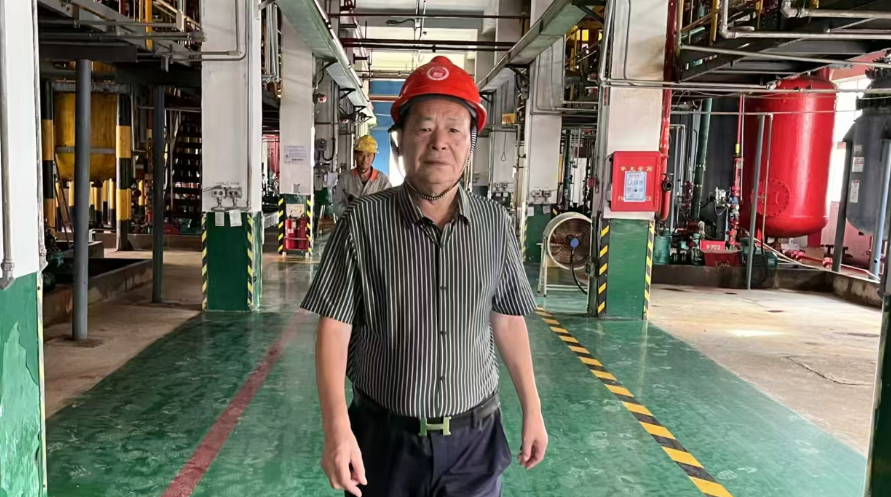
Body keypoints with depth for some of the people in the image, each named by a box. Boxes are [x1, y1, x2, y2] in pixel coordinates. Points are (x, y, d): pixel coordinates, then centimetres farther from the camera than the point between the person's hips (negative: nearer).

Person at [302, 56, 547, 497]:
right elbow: (334, 330, -9)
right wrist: (337, 428, -16)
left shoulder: (495, 224, -4)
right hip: (385, 438, -1)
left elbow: (508, 322, 5)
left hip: (473, 440, 2)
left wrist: (532, 410, 7)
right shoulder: (363, 224, -11)